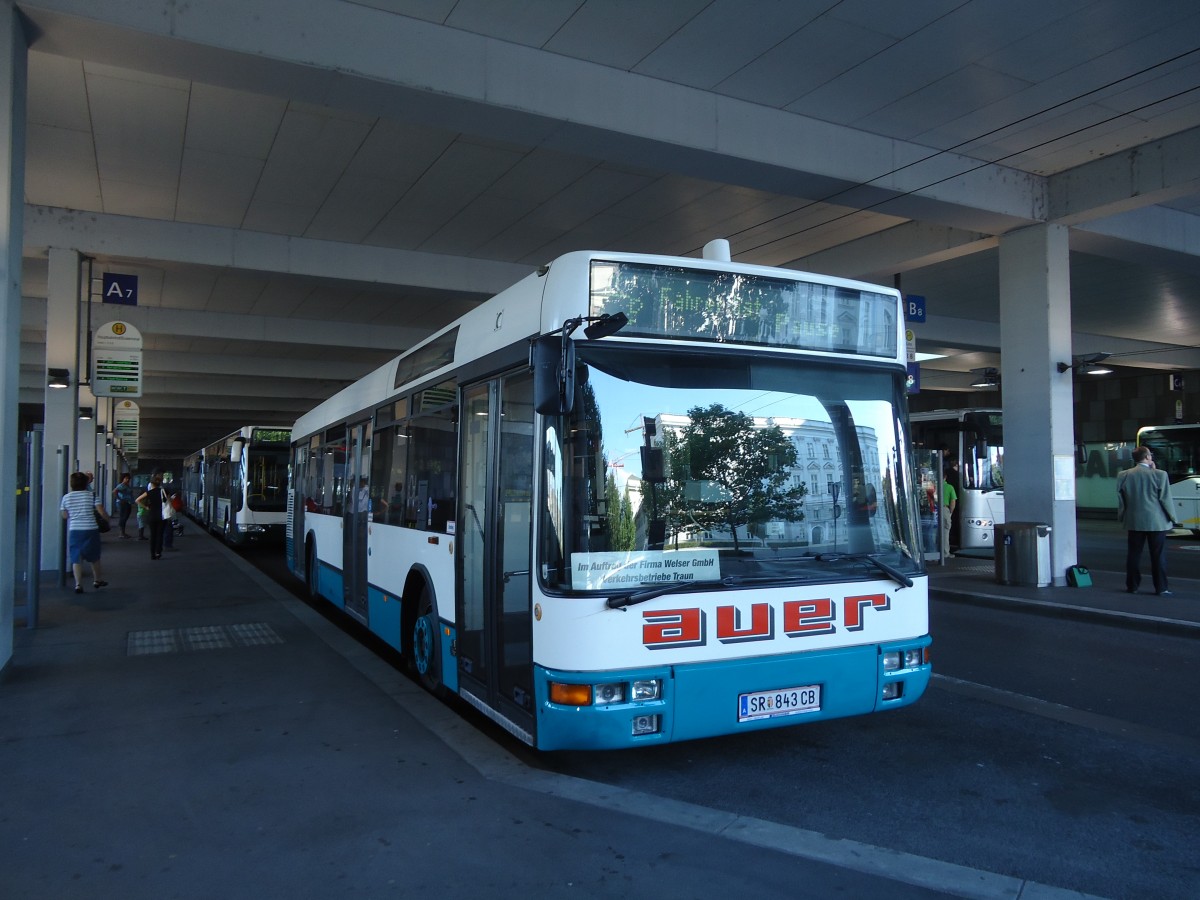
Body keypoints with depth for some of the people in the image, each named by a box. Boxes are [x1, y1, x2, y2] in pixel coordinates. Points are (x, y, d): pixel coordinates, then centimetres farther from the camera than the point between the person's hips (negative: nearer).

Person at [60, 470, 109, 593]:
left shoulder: (66, 497, 1)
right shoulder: (92, 495, -6)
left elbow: (65, 516, 11)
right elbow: (102, 512, -10)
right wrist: (107, 517, 9)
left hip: (74, 531, 1)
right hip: (91, 529, -1)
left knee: (76, 559, 3)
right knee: (94, 557, 16)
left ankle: (78, 584, -7)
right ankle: (97, 580, 31)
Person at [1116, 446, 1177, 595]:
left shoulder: (1123, 476, -2)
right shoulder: (1159, 475, -11)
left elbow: (1121, 500, 4)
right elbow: (1165, 499, -5)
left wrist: (1122, 518, 15)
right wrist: (1172, 518, 7)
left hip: (1133, 523, 3)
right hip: (1156, 522, -2)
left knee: (1133, 555, 9)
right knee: (1158, 556, 5)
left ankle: (1132, 586, 13)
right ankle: (1161, 588, 7)